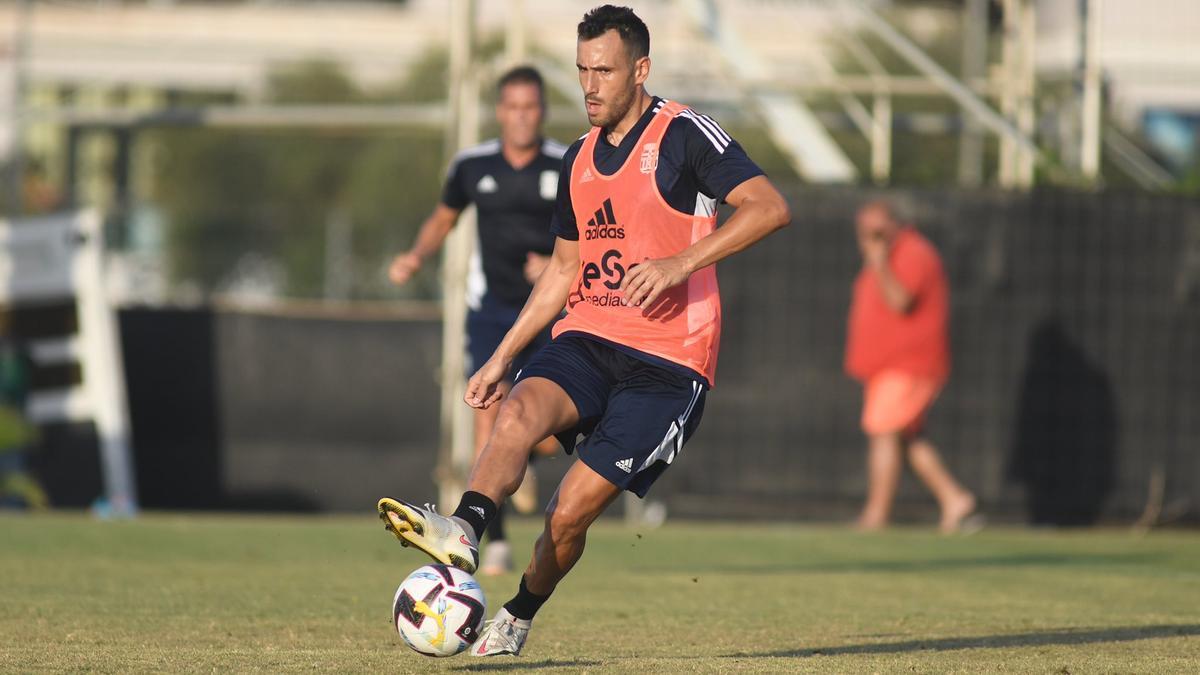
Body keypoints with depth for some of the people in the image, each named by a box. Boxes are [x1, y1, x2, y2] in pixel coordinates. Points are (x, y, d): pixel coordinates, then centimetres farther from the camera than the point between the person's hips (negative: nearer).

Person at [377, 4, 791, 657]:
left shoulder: (684, 134, -6)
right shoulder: (580, 161, 16)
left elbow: (770, 207, -17)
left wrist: (681, 264, -27)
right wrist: (501, 357, 20)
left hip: (668, 363, -6)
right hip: (587, 339, 6)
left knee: (571, 510, -12)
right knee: (519, 411, -28)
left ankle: (516, 619, 12)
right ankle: (462, 532, -48)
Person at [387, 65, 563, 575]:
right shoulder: (473, 166, 1)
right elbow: (443, 218, 17)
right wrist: (416, 256, 0)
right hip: (492, 308, 0)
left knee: (550, 440, -5)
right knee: (488, 417, -16)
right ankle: (495, 542, -9)